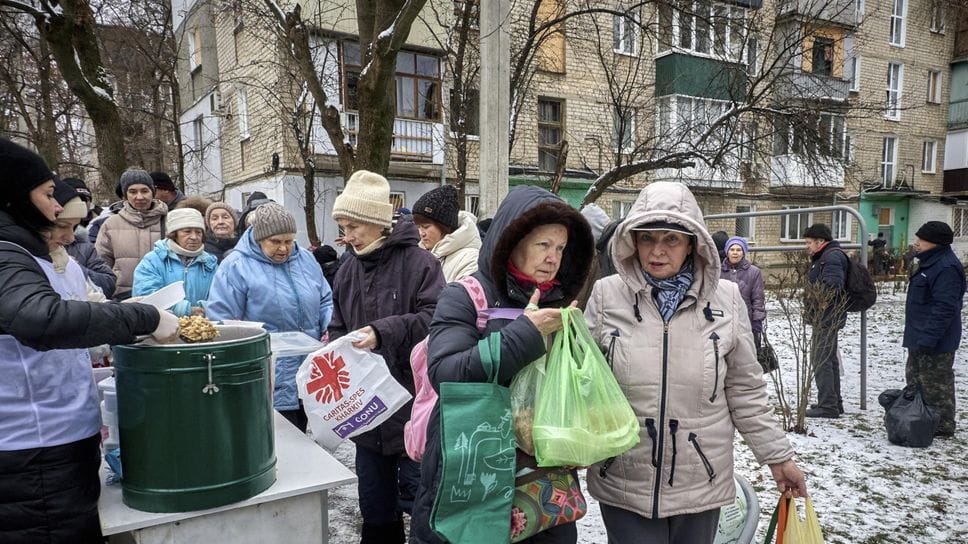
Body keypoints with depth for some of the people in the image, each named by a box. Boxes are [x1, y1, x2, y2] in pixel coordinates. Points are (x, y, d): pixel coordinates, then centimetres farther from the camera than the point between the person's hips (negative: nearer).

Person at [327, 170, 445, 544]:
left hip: (412, 403, -6)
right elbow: (339, 328, 16)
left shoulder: (418, 262, -12)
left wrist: (384, 332, -27)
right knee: (375, 504, 20)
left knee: (420, 497, 8)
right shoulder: (348, 271, 9)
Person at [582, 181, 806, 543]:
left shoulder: (725, 299, -5)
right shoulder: (607, 295, -8)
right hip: (624, 484, -1)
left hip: (701, 483, 2)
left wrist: (778, 456, 7)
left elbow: (745, 392, 4)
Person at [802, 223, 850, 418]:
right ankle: (834, 403, 28)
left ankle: (827, 406, -2)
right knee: (829, 360, 18)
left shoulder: (832, 257, -16)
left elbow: (832, 285, -30)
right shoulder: (824, 257, 18)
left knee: (821, 360, -7)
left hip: (826, 319, -11)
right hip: (826, 319, 11)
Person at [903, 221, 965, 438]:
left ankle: (942, 426, 10)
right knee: (915, 378, 19)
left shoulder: (947, 268, -21)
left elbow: (944, 307, -26)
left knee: (935, 384, -1)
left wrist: (928, 338, -27)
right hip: (920, 338, 11)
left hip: (935, 343, -11)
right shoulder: (929, 263, 13)